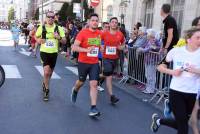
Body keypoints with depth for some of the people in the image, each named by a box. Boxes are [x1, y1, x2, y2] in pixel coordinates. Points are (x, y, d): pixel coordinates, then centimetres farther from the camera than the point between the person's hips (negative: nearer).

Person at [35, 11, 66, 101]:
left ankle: (45, 83, 47)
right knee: (46, 72, -16)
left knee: (50, 72, 17)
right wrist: (38, 40, -8)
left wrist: (59, 37, -20)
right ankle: (47, 90, 2)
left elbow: (64, 42, 0)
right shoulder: (41, 28, -2)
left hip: (54, 53, 2)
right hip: (44, 52, -2)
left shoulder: (58, 28, -1)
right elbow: (36, 37, 15)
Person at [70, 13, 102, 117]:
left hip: (95, 63, 3)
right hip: (83, 62, -3)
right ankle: (75, 90, 52)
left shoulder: (100, 33, 3)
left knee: (94, 84, -5)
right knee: (81, 81, 16)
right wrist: (86, 50, -29)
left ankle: (93, 108, -2)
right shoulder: (83, 32, -12)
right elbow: (74, 47, -17)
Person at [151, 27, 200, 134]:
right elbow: (160, 66, 3)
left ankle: (158, 120, 42)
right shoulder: (176, 51, -6)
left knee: (181, 124, 16)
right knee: (183, 125, 2)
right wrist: (172, 72, -14)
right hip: (176, 91, -2)